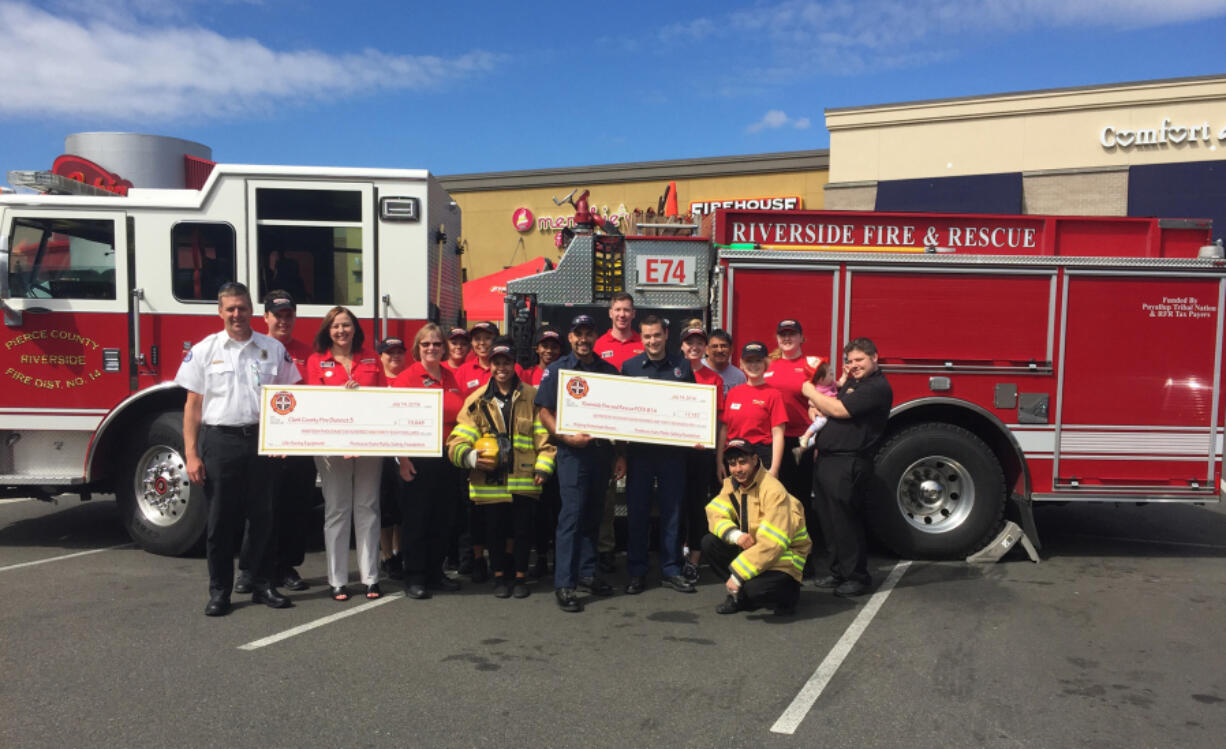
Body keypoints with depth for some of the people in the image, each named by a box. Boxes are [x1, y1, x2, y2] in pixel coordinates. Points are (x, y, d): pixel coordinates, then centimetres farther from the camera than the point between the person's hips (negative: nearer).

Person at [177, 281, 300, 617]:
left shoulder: (274, 349, 7)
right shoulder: (204, 350, 3)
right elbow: (193, 404, 2)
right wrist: (191, 455, -4)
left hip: (261, 441, 1)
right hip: (219, 441, -1)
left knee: (262, 516, 7)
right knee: (220, 520, 5)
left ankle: (264, 585, 19)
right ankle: (219, 592, 16)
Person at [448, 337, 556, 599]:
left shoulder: (531, 397, 6)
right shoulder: (478, 400, 6)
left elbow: (544, 435, 5)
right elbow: (457, 441, 0)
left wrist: (543, 467, -6)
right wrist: (472, 457, -20)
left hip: (523, 479, 0)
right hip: (490, 479, 0)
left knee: (522, 530, 4)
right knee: (495, 530, 7)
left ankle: (520, 577, 22)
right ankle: (499, 577, 26)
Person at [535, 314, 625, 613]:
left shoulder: (609, 371, 10)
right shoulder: (557, 370, 1)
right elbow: (544, 411, -3)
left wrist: (621, 455, 9)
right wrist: (567, 437, -17)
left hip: (602, 451, 4)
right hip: (572, 453, -4)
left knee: (593, 515, 12)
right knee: (571, 515, -7)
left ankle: (587, 573, 24)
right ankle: (564, 584, -3)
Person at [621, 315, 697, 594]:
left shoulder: (682, 367, 7)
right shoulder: (629, 367, 6)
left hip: (673, 451, 1)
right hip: (639, 449, 0)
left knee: (672, 511, 5)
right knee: (637, 511, 3)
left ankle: (671, 570, 16)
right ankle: (636, 572, 13)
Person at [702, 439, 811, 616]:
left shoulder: (774, 491, -24)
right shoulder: (731, 484, 0)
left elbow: (772, 543, -29)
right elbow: (715, 515, -6)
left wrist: (738, 574, -28)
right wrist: (735, 535, -29)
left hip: (783, 554, -7)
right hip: (751, 547, 7)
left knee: (755, 589, -33)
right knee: (709, 543, -13)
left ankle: (787, 593, 3)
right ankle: (739, 596, 1)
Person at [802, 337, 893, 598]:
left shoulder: (878, 387, -12)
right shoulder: (852, 382, 20)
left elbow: (839, 410, -17)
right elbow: (830, 410, 21)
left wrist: (811, 393, -6)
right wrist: (818, 402, 1)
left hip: (848, 463, -9)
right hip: (827, 459, 9)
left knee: (844, 521, -4)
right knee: (827, 519, 13)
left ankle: (857, 577, 9)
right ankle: (837, 571, 25)